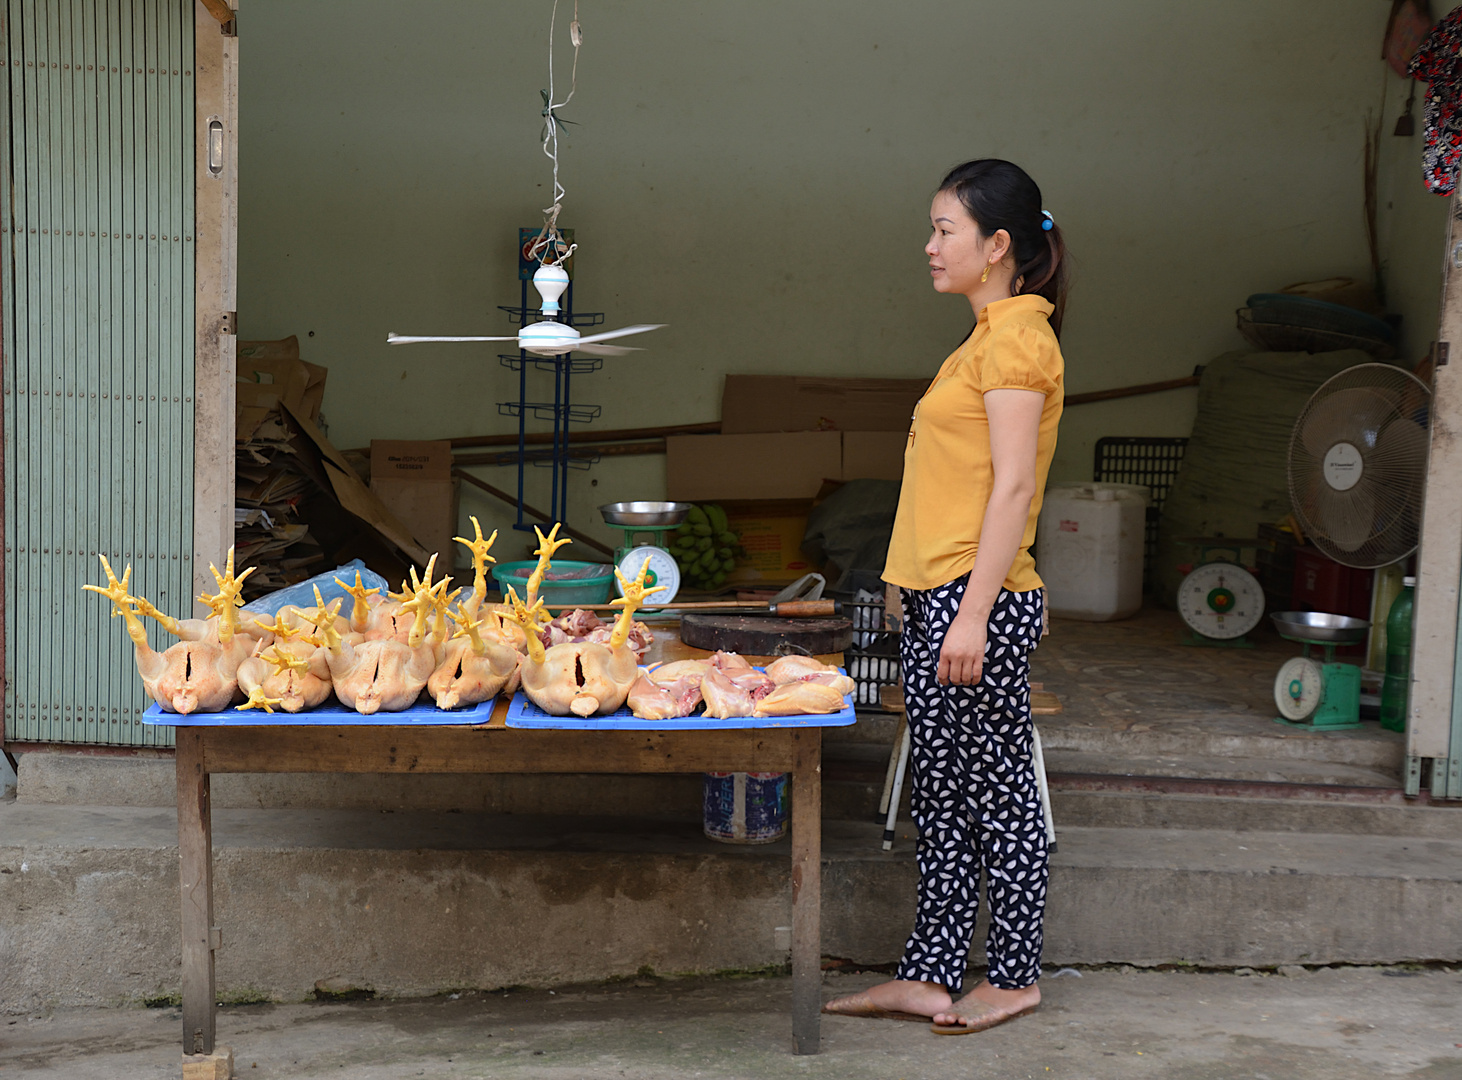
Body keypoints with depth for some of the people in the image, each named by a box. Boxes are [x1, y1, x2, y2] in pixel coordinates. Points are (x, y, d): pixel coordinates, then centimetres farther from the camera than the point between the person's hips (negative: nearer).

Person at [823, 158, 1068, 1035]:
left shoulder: (1017, 338, -12)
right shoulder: (989, 337, 17)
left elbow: (1014, 486, -19)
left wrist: (973, 614, -22)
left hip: (980, 599, -10)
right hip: (937, 598, 10)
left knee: (996, 791, 2)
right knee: (942, 792, 12)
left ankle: (1015, 978, 14)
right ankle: (929, 977, 18)